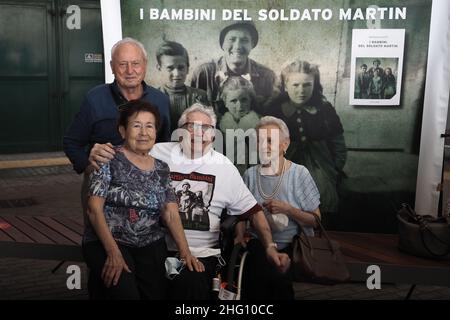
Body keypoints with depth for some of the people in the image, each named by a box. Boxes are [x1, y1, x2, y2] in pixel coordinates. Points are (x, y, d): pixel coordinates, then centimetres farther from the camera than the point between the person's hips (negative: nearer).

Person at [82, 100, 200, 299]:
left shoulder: (161, 168, 11)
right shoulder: (110, 159, -3)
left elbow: (171, 214, 6)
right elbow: (95, 209, -8)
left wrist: (185, 251, -9)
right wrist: (113, 253, -18)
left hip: (150, 244, 4)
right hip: (106, 241, -4)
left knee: (158, 294, -15)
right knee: (126, 292, -25)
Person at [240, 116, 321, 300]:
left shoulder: (299, 173, -7)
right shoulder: (250, 174, 1)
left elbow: (316, 220, -6)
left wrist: (287, 209, -18)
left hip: (291, 253, -2)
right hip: (257, 253, 3)